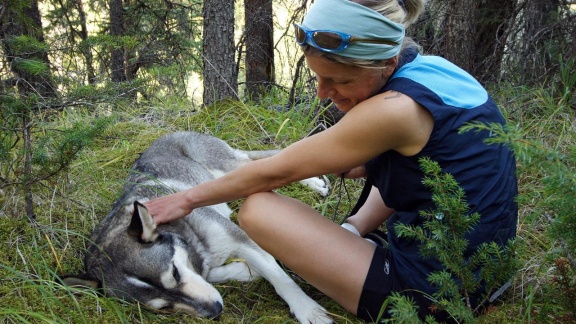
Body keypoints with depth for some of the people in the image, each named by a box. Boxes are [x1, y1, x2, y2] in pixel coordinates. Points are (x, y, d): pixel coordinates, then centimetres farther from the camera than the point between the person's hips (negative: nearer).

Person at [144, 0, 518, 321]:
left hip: (433, 289, -9)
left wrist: (188, 199, -3)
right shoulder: (435, 68, -1)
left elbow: (274, 172, -16)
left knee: (258, 209, -13)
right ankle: (356, 229, 16)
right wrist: (349, 164, 9)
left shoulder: (394, 110, -25)